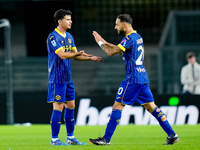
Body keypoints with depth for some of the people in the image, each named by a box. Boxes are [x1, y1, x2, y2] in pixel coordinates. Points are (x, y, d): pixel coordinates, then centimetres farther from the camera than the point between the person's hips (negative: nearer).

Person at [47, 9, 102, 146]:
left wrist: (90, 58, 4)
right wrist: (78, 54, -33)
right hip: (57, 78, -9)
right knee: (58, 107, -7)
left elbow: (75, 55, 17)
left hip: (68, 78, 9)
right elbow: (62, 54, -24)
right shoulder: (53, 37, -14)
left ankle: (71, 138, 18)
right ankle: (54, 139, -2)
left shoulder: (69, 36, 13)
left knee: (70, 106, 10)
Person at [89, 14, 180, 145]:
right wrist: (105, 42, 21)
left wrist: (100, 42, -2)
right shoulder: (137, 37, 15)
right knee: (151, 106, 10)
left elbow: (111, 52, -17)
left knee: (117, 106, -5)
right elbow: (119, 49, 28)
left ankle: (106, 139, -4)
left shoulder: (130, 38, -14)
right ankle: (172, 135, 5)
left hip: (133, 79, -9)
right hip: (143, 78, 9)